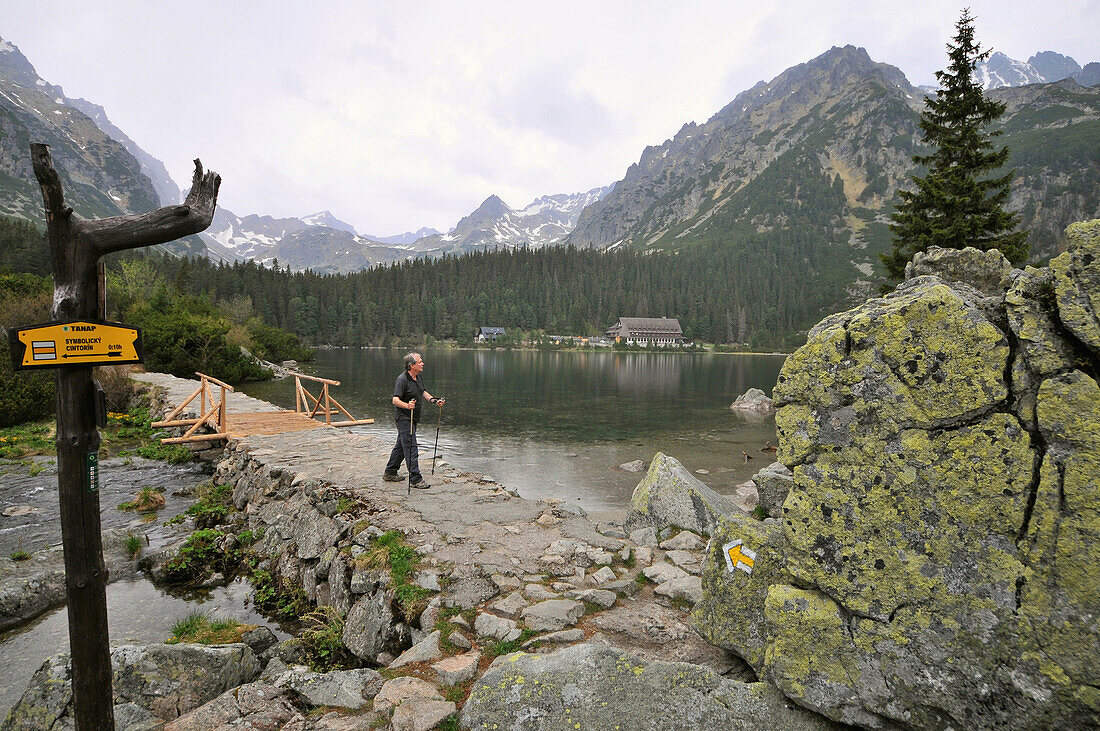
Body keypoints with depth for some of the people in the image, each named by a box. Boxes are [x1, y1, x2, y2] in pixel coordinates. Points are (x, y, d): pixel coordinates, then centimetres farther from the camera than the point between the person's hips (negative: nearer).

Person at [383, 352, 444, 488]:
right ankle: (416, 479, -6)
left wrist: (434, 400, 10)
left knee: (401, 445, 18)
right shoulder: (402, 379, -19)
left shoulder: (419, 377, 8)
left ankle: (390, 473, 31)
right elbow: (395, 400, -26)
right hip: (404, 417, -9)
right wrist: (407, 405, -43)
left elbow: (423, 392, 24)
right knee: (411, 447, -9)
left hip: (413, 418, 9)